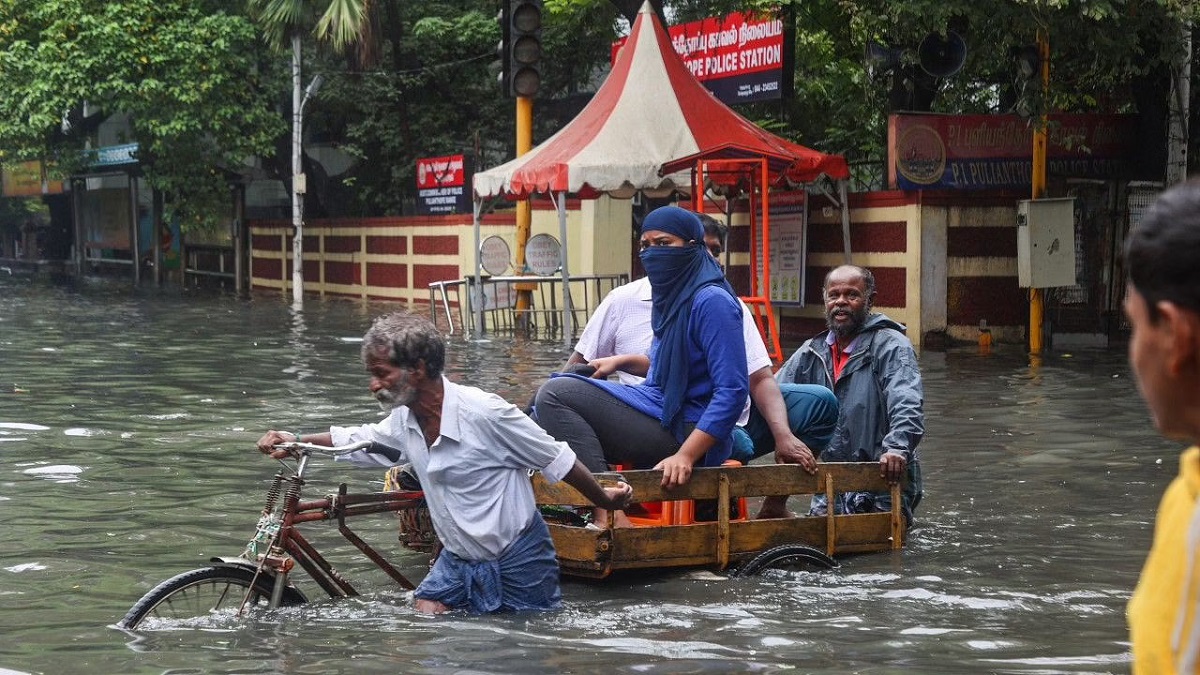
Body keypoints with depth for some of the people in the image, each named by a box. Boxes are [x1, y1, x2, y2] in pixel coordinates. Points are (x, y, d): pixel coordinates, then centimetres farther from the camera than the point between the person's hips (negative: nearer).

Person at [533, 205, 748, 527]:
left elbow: (732, 391, -22)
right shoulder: (673, 296, 13)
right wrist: (623, 361, 15)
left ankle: (608, 514, -26)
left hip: (683, 432, -10)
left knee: (555, 395, -18)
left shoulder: (711, 301, -15)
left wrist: (685, 456, -28)